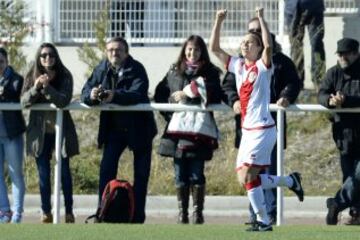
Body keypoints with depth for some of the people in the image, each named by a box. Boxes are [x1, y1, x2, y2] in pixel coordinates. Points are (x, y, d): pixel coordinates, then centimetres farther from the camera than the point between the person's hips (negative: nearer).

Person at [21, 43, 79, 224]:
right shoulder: (31, 77, 0)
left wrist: (47, 87, -32)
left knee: (64, 171, 2)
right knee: (43, 173, 4)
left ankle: (69, 212, 8)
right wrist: (36, 87, -27)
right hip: (40, 132, 2)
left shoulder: (64, 77, -7)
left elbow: (64, 101, -20)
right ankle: (46, 212, 7)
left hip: (61, 129, -2)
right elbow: (24, 101, -10)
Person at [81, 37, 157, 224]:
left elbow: (138, 94, -30)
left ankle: (138, 215, 13)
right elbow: (85, 92, -7)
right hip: (114, 129, 3)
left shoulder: (137, 70, -14)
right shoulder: (102, 69, -2)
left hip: (139, 128, -3)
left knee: (141, 173, 4)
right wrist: (91, 95, -33)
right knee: (106, 169, -7)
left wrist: (115, 96, -46)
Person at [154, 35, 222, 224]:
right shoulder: (174, 72, 15)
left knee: (196, 174, -5)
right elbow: (159, 94, 15)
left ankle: (198, 212, 2)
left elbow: (214, 96, -10)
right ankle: (182, 213, 10)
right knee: (180, 175, 4)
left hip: (198, 130, -3)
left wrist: (188, 95, -11)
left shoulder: (210, 73, 4)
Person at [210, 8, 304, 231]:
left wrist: (262, 19, -24)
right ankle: (290, 181, 23)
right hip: (247, 129, 8)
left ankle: (263, 220, -2)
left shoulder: (263, 66, -6)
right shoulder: (238, 65, 12)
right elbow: (215, 48, 12)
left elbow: (268, 45, -26)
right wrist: (219, 21, 3)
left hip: (262, 129, -7)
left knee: (247, 177, -12)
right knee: (245, 178, 5)